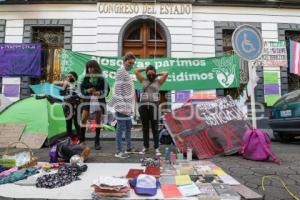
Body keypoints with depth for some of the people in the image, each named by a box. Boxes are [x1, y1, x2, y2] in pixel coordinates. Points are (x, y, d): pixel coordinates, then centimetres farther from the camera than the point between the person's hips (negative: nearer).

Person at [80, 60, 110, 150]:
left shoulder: (101, 78, -1)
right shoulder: (86, 78, 5)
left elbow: (107, 89, -2)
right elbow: (82, 89, 5)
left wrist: (99, 93, -18)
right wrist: (87, 90, -15)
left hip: (99, 101, -1)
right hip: (88, 101, 1)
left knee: (98, 121, 6)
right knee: (83, 119, -5)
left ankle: (97, 142, 16)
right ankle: (81, 140, 10)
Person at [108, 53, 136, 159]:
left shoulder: (127, 72, 18)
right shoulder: (121, 71, -11)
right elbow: (118, 90, -18)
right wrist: (122, 106, -23)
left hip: (127, 106, 10)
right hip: (122, 106, -10)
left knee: (128, 126, 16)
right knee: (121, 128, -3)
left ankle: (129, 148, 28)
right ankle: (118, 151, 6)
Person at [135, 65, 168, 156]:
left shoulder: (158, 82, 8)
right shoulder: (143, 81, 14)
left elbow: (166, 74, -5)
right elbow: (136, 71, 10)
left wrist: (158, 74, 11)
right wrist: (145, 69, 19)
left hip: (153, 106, -2)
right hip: (143, 106, 2)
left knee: (155, 128, 0)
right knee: (145, 128, 9)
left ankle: (157, 148, 5)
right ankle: (146, 147, 19)